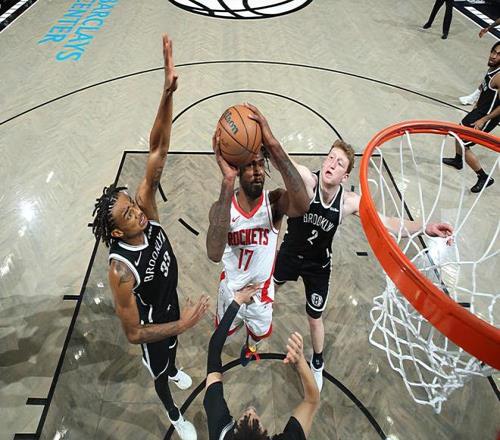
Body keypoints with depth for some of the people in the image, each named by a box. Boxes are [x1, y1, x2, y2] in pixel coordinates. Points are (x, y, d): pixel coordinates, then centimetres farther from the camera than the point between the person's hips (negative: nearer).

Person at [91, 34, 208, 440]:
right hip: (150, 321, -5)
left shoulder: (147, 212, -29)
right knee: (158, 371, 27)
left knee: (173, 347, 37)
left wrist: (168, 93, -49)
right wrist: (183, 324, -31)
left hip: (171, 300, 5)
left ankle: (174, 371, 73)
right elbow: (134, 333, -28)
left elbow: (157, 152, -38)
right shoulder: (121, 270, -40)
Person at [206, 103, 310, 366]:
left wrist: (273, 145, -58)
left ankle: (250, 345, 67)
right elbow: (215, 255, -48)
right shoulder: (221, 207, -26)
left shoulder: (275, 202, -26)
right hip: (231, 289, 0)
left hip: (262, 290, 0)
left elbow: (302, 206, -52)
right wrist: (227, 182, -56)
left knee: (259, 331, 29)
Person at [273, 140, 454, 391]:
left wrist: (425, 228, -32)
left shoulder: (349, 202, -23)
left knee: (315, 319, 16)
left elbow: (387, 223, -18)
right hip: (289, 254, 0)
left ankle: (317, 364, 45)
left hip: (318, 265, 1)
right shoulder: (306, 180, -30)